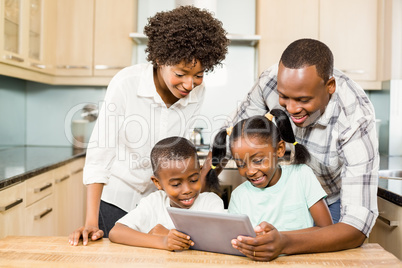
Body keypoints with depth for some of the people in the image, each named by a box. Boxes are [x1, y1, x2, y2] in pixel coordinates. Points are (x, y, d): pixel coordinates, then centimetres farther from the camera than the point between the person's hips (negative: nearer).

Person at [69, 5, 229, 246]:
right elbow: (100, 150, -20)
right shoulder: (126, 84, -23)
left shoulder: (197, 93, -14)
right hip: (116, 198, -2)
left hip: (159, 199, 3)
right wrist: (91, 221, -22)